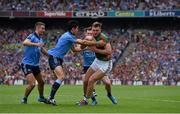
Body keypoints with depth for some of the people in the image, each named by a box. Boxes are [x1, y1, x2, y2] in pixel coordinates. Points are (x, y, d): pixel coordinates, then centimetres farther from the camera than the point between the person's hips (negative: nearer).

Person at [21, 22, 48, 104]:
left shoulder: (40, 39, 11)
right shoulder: (32, 36, -15)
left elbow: (42, 50, 26)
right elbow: (24, 42, -36)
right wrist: (36, 44, -48)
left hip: (35, 65, 9)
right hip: (27, 64, -9)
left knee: (41, 82, 18)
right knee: (32, 84, -17)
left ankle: (41, 97, 40)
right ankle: (24, 99, 4)